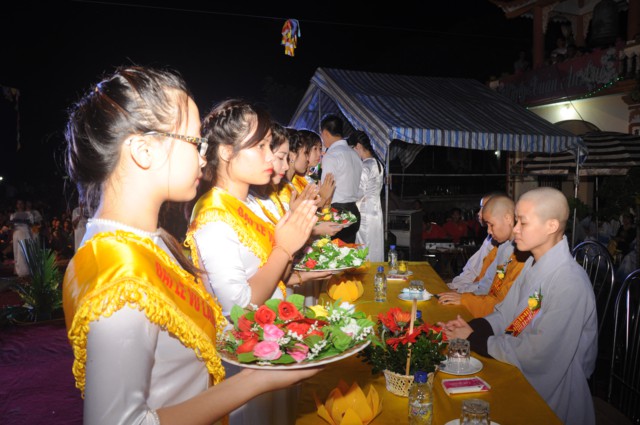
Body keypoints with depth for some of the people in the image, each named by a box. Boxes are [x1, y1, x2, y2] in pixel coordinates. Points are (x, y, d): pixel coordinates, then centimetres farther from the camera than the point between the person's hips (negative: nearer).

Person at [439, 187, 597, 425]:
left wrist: (475, 340, -17)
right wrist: (471, 328, -11)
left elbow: (538, 357, -25)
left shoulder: (569, 284, -25)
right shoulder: (534, 264, 3)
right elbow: (505, 315, 7)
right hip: (519, 376, 7)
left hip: (550, 396, -7)